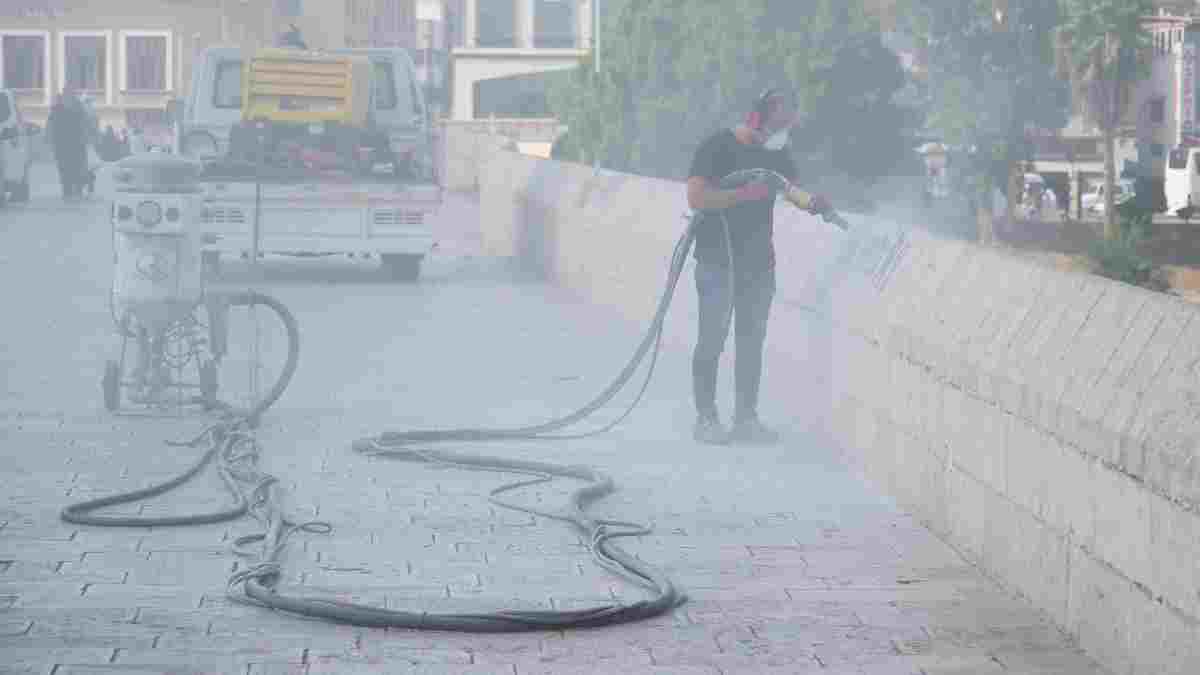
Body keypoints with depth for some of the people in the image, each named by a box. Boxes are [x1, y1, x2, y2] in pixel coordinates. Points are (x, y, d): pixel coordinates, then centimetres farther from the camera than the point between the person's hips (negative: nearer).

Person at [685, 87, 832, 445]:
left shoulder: (777, 153, 12)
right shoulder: (718, 147, -9)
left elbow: (792, 187, 3)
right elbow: (696, 198, -16)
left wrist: (811, 201, -18)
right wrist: (745, 193, -20)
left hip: (759, 263, 6)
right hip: (717, 262, -6)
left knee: (752, 339, 8)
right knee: (713, 339, -6)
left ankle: (746, 418, 14)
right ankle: (706, 418, -1)